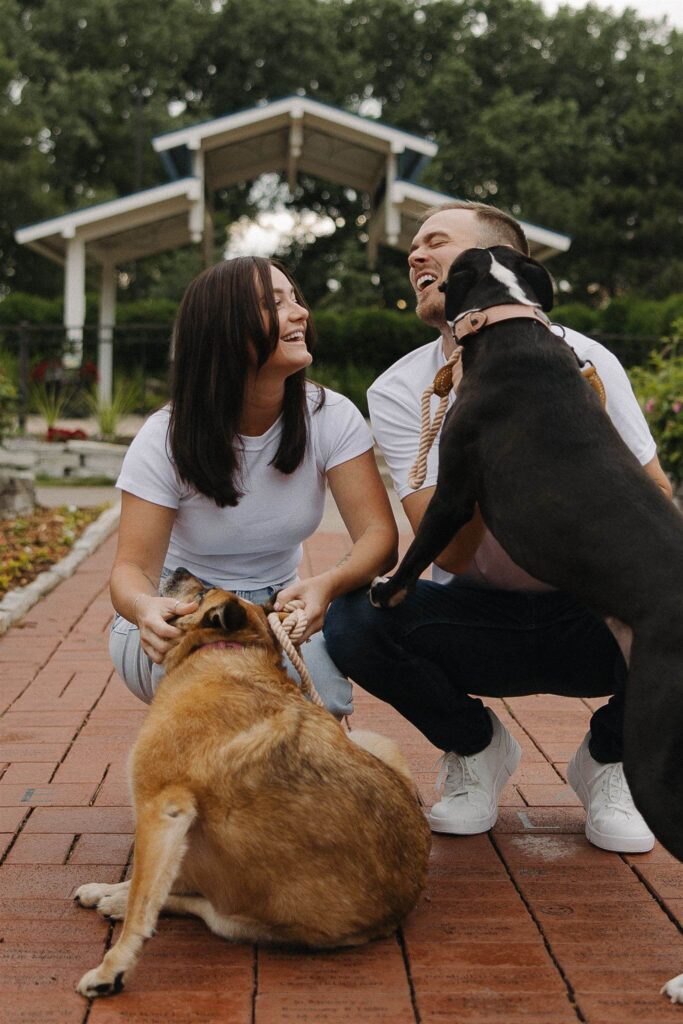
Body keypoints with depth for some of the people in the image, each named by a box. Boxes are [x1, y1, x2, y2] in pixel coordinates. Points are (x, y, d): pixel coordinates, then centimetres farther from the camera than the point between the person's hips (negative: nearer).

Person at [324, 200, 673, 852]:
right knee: (351, 618, -28)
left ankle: (607, 759, 1)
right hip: (476, 620, 0)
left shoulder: (584, 360, -7)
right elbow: (453, 554, -19)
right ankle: (476, 748, 4)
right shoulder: (398, 392, -8)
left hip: (591, 622, 0)